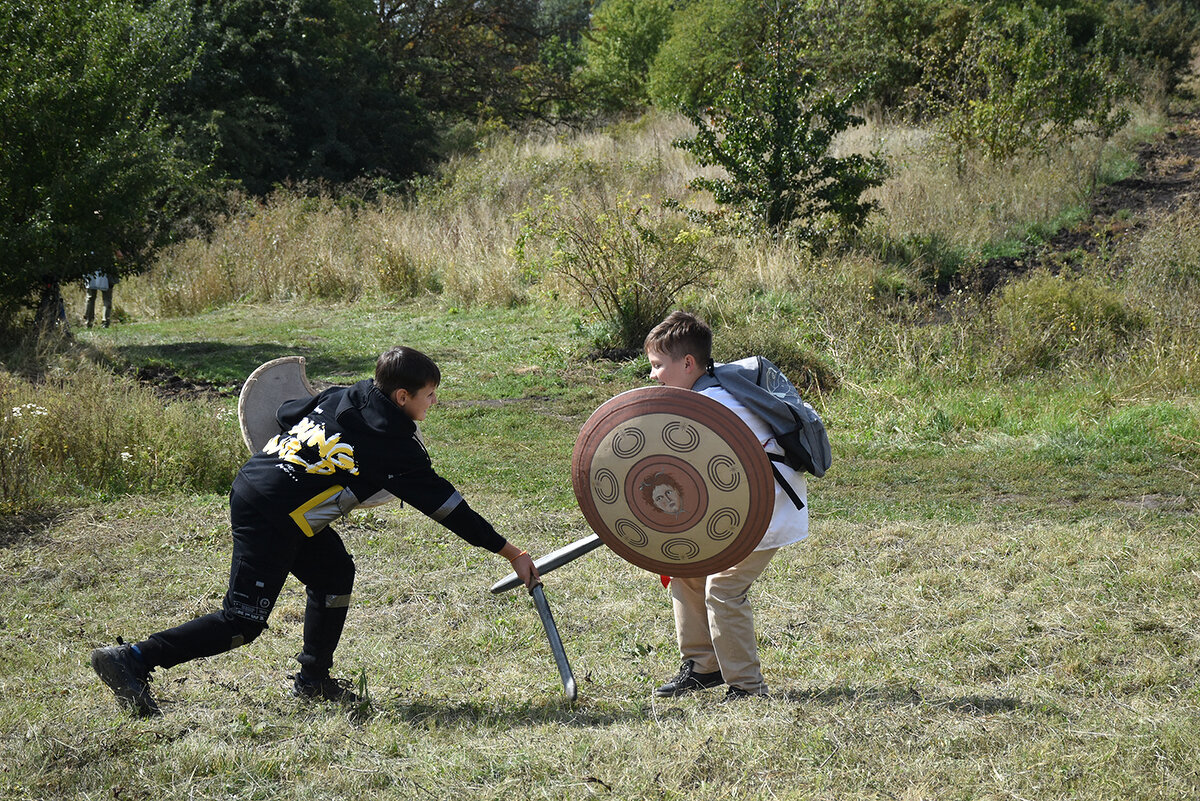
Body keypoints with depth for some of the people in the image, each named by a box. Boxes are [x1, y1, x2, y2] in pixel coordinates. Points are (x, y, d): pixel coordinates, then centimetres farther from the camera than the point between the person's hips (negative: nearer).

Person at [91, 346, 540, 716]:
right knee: (243, 622, -6)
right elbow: (444, 504, -7)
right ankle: (131, 659, -8)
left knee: (334, 574, 18)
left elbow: (285, 413, 20)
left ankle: (313, 680, 25)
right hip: (268, 516, -9)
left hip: (254, 480, 9)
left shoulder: (343, 397, 8)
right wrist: (508, 552, -1)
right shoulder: (394, 445, -11)